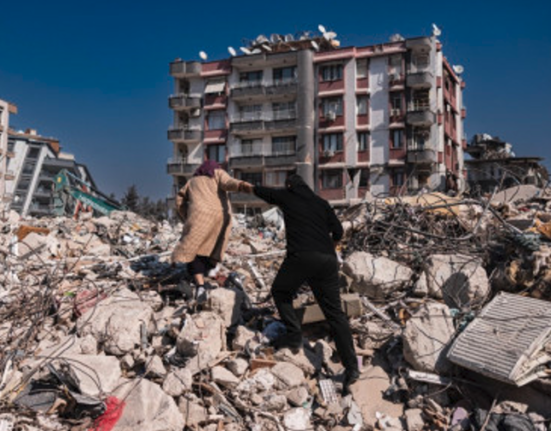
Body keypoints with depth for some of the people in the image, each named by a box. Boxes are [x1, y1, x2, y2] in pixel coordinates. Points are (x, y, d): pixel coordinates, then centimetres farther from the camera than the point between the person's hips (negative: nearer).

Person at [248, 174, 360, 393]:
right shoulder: (321, 203, 19)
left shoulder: (286, 196, 13)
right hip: (327, 260, 4)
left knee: (280, 292, 24)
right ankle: (351, 366, -3)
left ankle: (294, 335, 11)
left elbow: (260, 191, 31)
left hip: (301, 257, -3)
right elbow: (338, 231, 12)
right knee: (335, 312, 3)